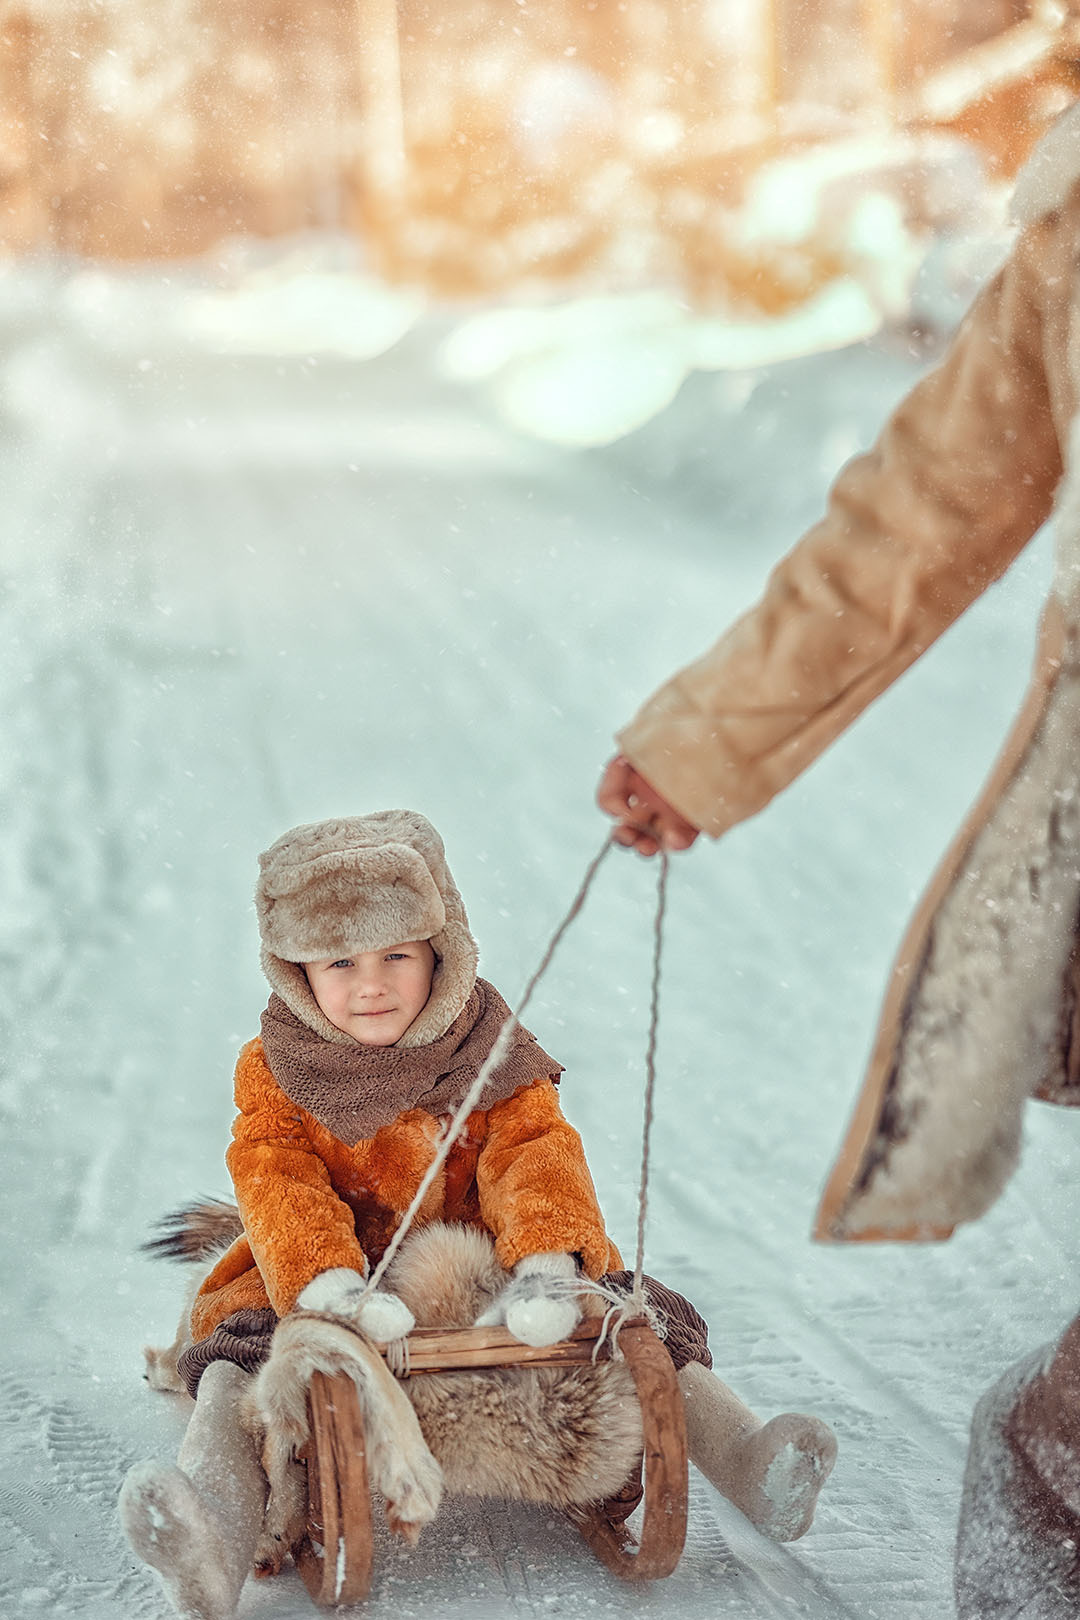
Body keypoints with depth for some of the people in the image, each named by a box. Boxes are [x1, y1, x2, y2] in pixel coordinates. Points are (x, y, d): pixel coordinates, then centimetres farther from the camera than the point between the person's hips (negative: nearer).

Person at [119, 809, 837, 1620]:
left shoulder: (491, 1060, 1)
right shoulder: (276, 1075, -2)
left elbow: (538, 1157, -13)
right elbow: (278, 1188, -18)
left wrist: (544, 1265, -36)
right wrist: (330, 1284, -40)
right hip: (339, 1288, -2)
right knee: (243, 1342, -31)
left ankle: (743, 1454, -22)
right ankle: (218, 1529, -54)